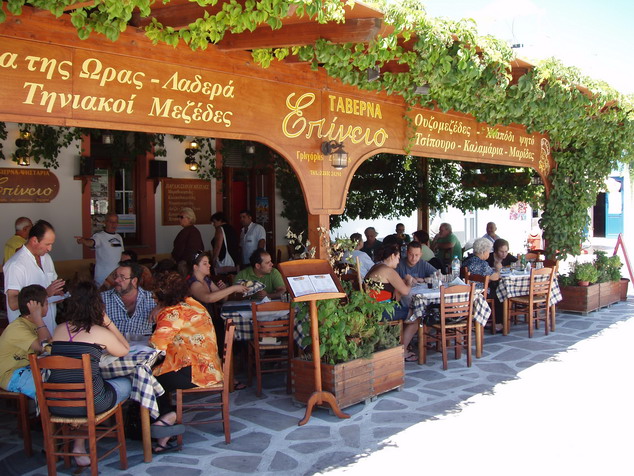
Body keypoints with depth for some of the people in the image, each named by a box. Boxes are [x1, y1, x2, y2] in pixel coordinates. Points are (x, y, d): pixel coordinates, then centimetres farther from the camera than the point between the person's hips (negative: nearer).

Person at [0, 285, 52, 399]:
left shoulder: (31, 324, 8)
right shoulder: (17, 328, -21)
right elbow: (45, 347, -33)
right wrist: (37, 317, -29)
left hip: (27, 369, 9)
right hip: (12, 375, -9)